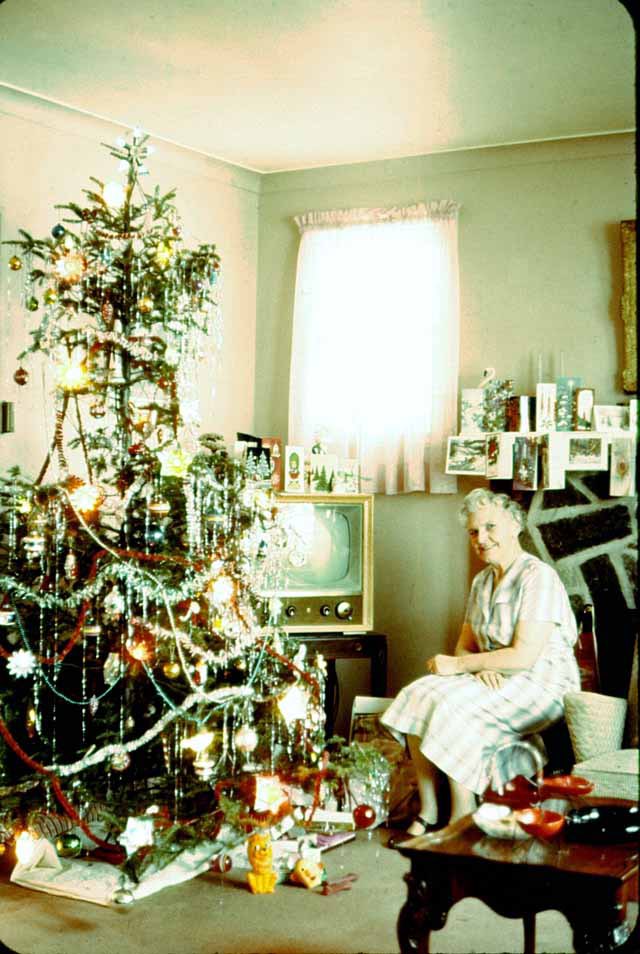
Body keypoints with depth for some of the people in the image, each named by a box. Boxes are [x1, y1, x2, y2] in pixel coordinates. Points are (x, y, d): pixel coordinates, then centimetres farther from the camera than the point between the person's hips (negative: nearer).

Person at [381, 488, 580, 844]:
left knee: (453, 709, -28)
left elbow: (523, 656, -23)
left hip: (542, 686, -8)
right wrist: (479, 668, -12)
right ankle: (427, 815, -9)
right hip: (494, 680, 8)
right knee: (418, 697, -12)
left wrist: (458, 665, -17)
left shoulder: (538, 577, -15)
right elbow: (465, 644, 13)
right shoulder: (482, 581, 13)